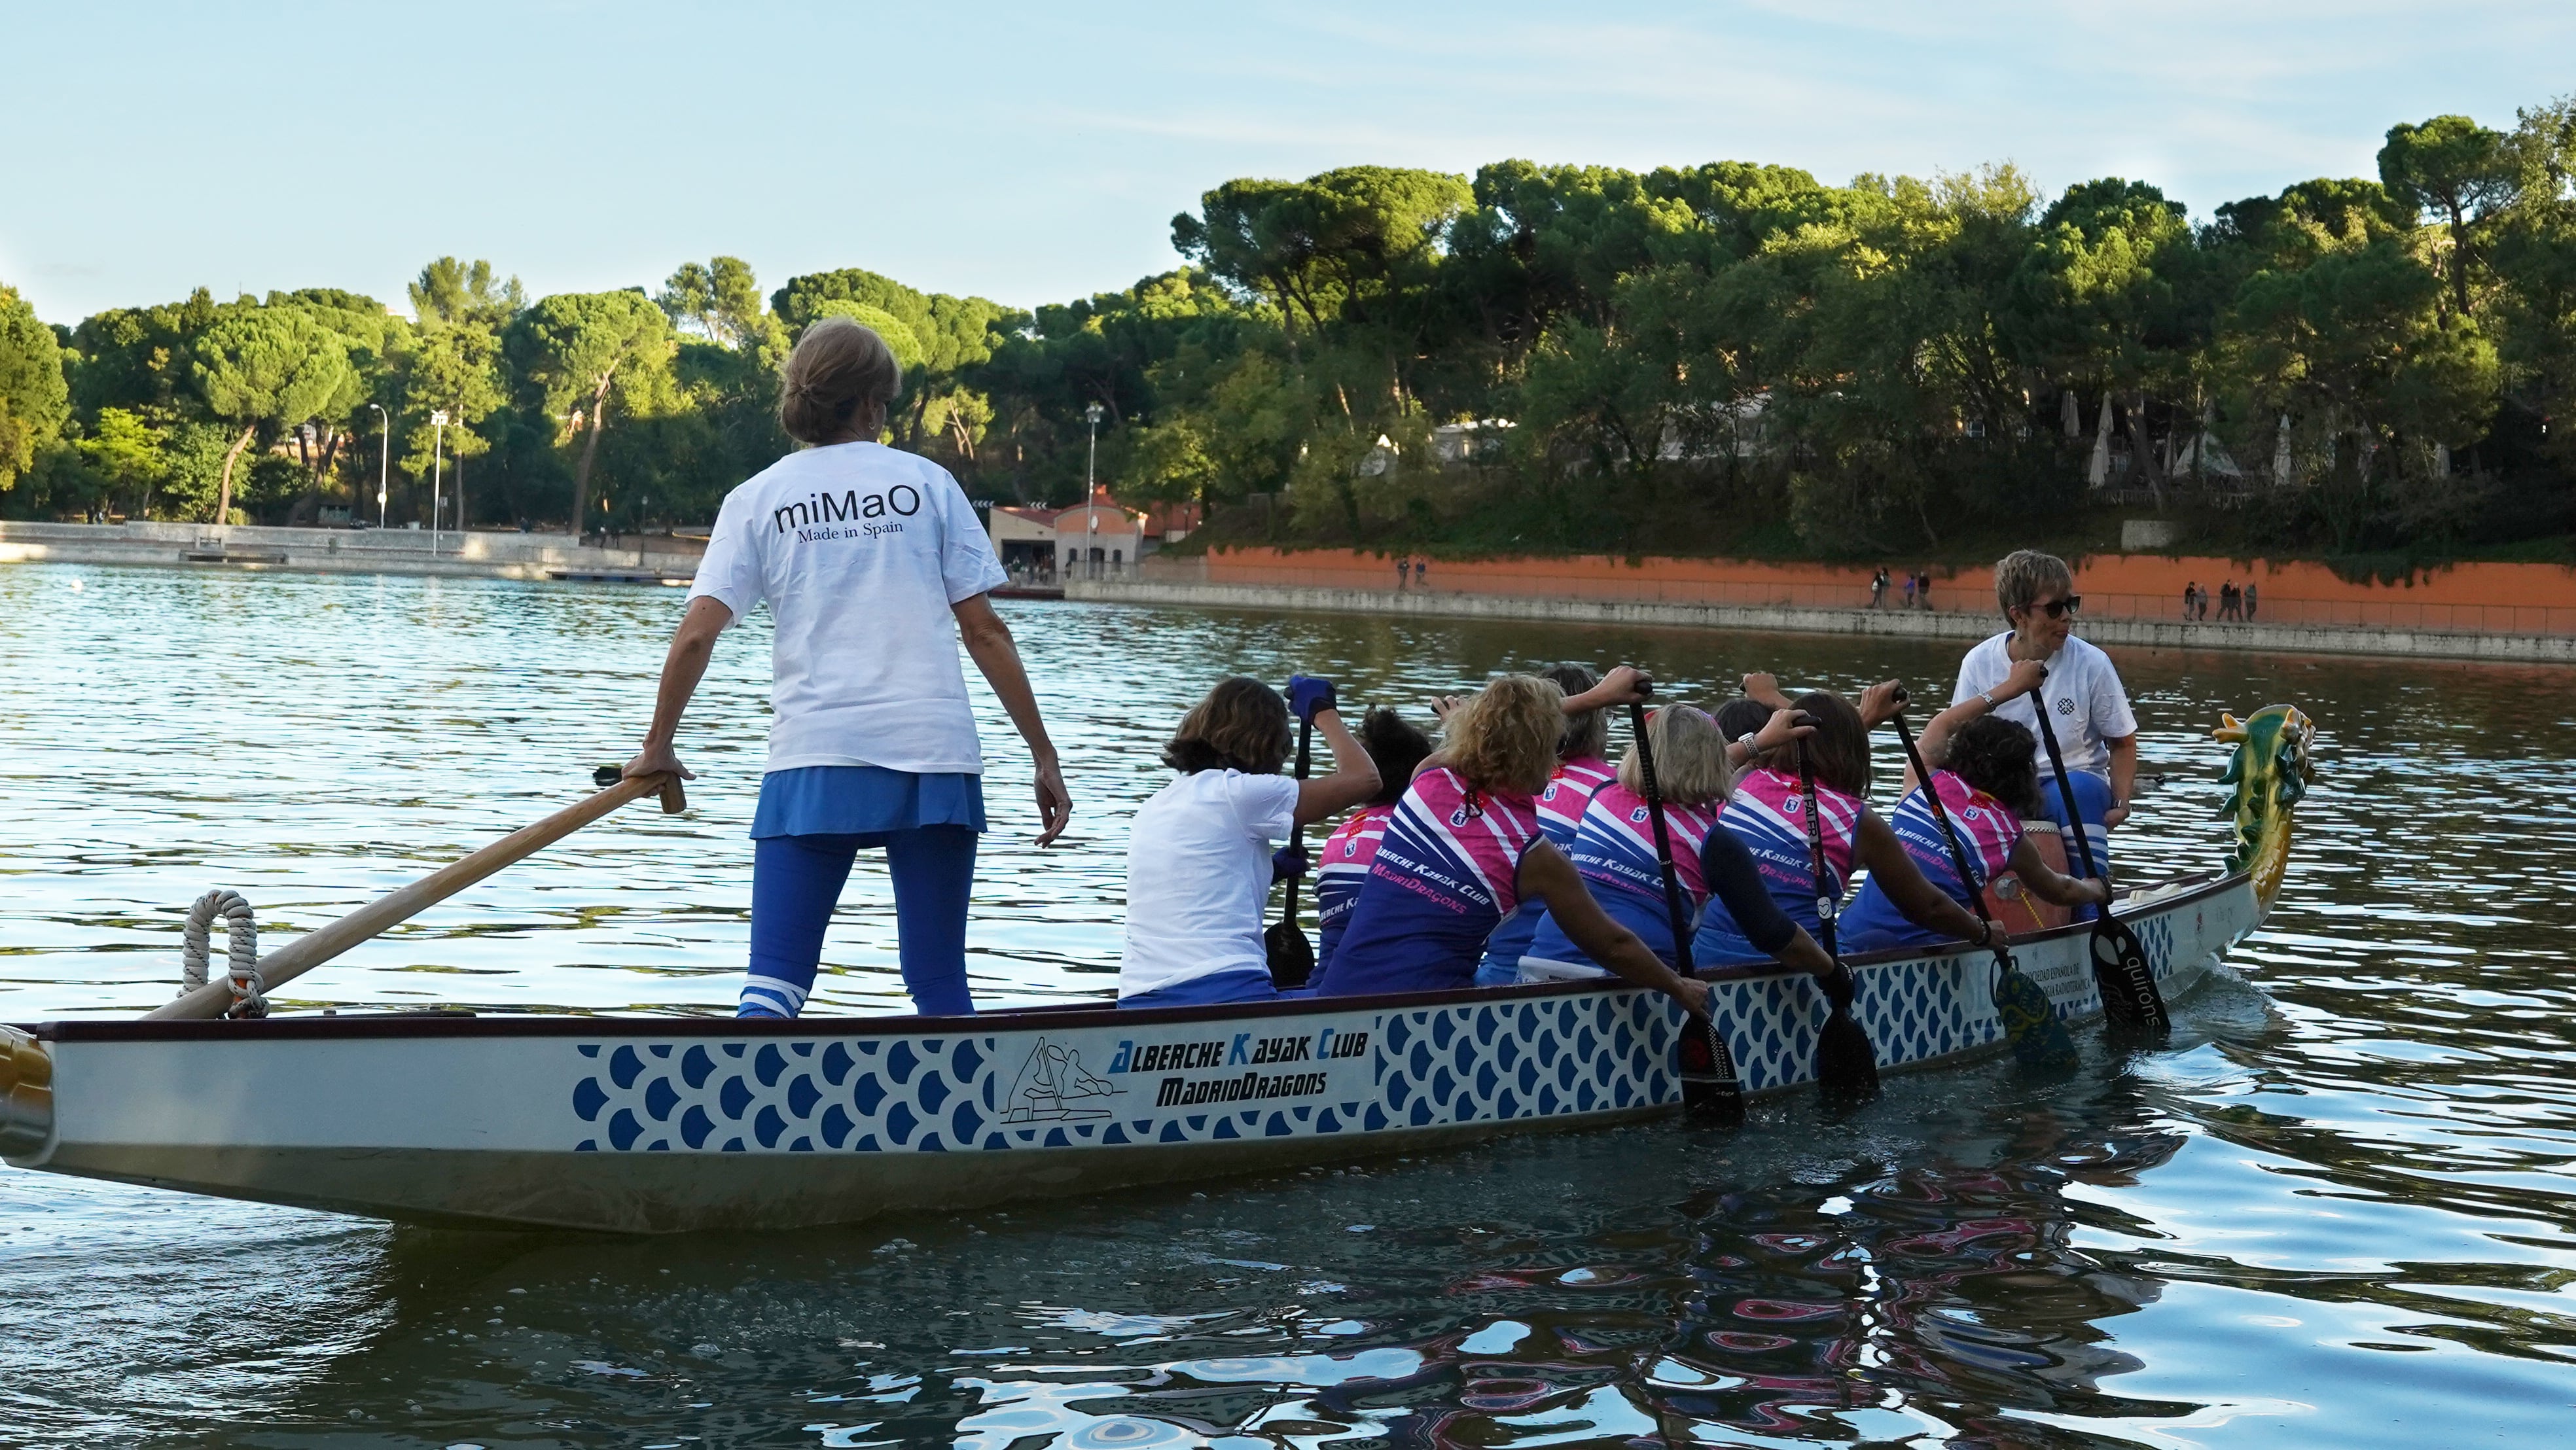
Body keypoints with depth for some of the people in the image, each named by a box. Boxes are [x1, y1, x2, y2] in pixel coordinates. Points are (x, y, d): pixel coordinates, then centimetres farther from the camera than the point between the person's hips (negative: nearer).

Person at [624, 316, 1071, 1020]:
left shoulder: (757, 498, 9)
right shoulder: (925, 482, 9)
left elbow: (697, 634, 0)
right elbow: (984, 630, 4)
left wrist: (658, 749, 13)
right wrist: (1044, 756, 8)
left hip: (813, 760, 0)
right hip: (935, 753, 0)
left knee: (775, 982, -2)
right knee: (940, 985, 6)